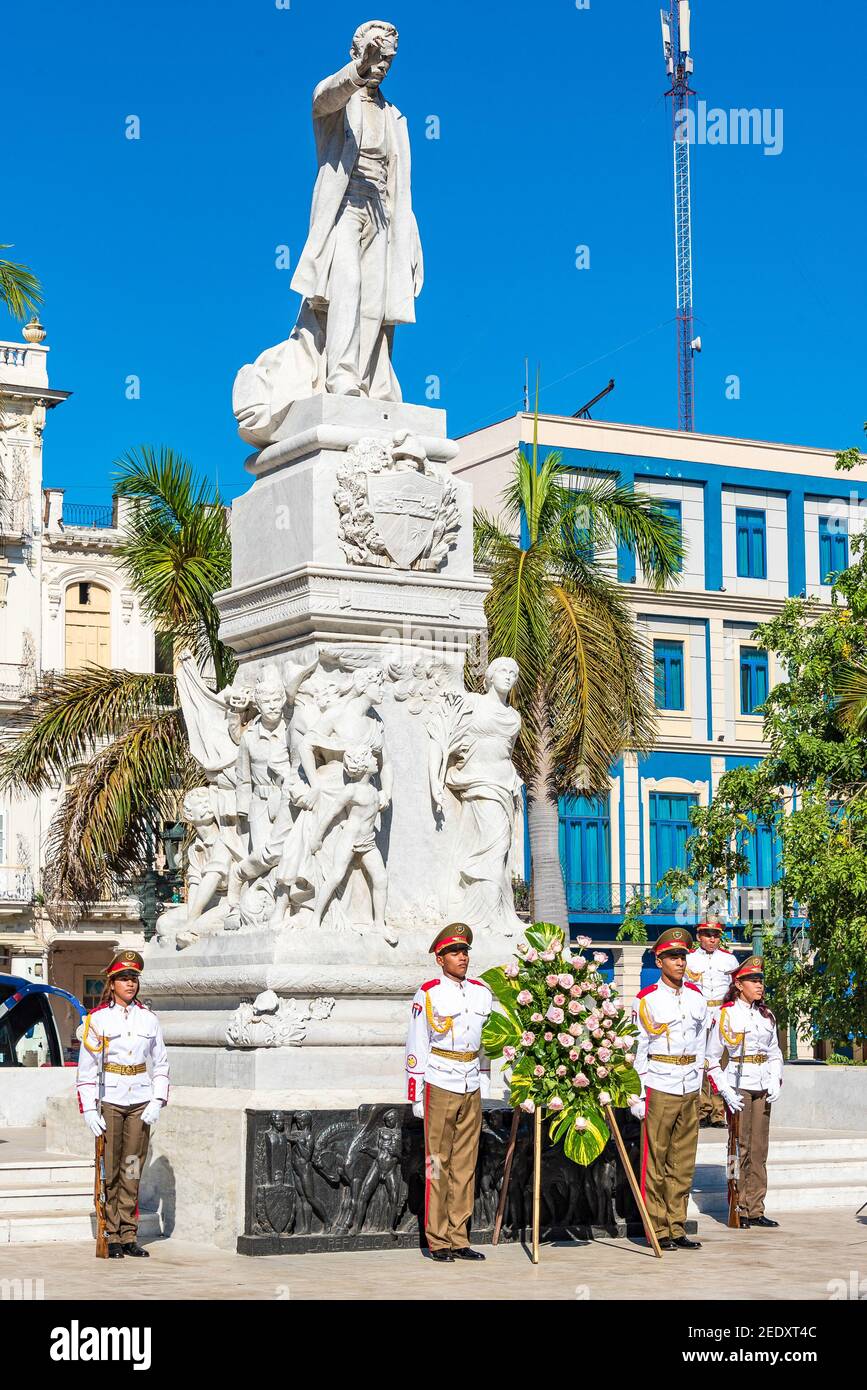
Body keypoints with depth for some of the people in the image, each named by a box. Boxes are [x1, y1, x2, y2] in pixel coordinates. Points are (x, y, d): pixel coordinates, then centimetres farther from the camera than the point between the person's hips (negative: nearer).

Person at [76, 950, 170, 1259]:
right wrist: (89, 1109, -7)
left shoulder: (148, 1019, 7)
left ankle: (129, 1236, 10)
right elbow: (86, 1068, -1)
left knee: (133, 1170, 5)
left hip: (141, 1102, 3)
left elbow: (161, 1064, 11)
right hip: (109, 1100, -3)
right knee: (110, 1172, -1)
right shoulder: (97, 1018, -2)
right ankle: (112, 1237, 5)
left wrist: (157, 1102, -1)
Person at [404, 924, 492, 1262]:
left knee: (465, 1165, 7)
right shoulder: (428, 994, -5)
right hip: (440, 1087, -5)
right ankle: (437, 1241, 3)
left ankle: (459, 1239, 12)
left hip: (472, 1090, 5)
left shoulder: (482, 992, 10)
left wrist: (483, 1084, 15)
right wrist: (416, 1095, -7)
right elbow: (416, 1047, -4)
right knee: (437, 1163, -2)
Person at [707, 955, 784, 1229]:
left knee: (759, 1150, 6)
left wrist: (775, 1082, 2)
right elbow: (712, 1057, -3)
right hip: (739, 1085, -5)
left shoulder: (766, 1015, 12)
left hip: (763, 1087, 5)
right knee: (740, 1149, -5)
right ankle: (738, 1212, 0)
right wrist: (725, 1090, -11)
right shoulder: (726, 1014, -3)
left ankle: (755, 1210, 12)